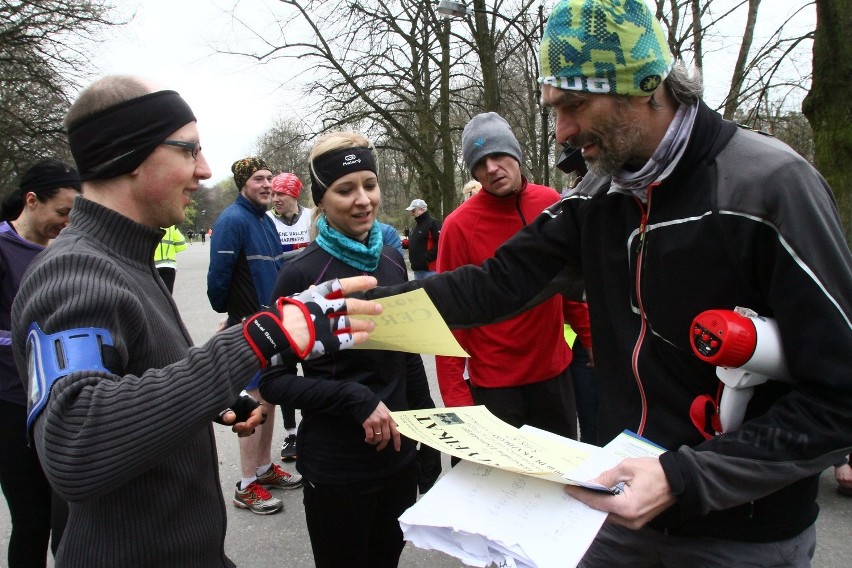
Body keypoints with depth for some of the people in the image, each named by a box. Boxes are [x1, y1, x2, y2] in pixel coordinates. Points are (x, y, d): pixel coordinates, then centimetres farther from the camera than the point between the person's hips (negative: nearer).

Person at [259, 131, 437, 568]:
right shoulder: (301, 274, -15)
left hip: (400, 457, 5)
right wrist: (357, 399, -21)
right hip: (337, 469, -5)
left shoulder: (392, 260, 2)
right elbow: (273, 381, -12)